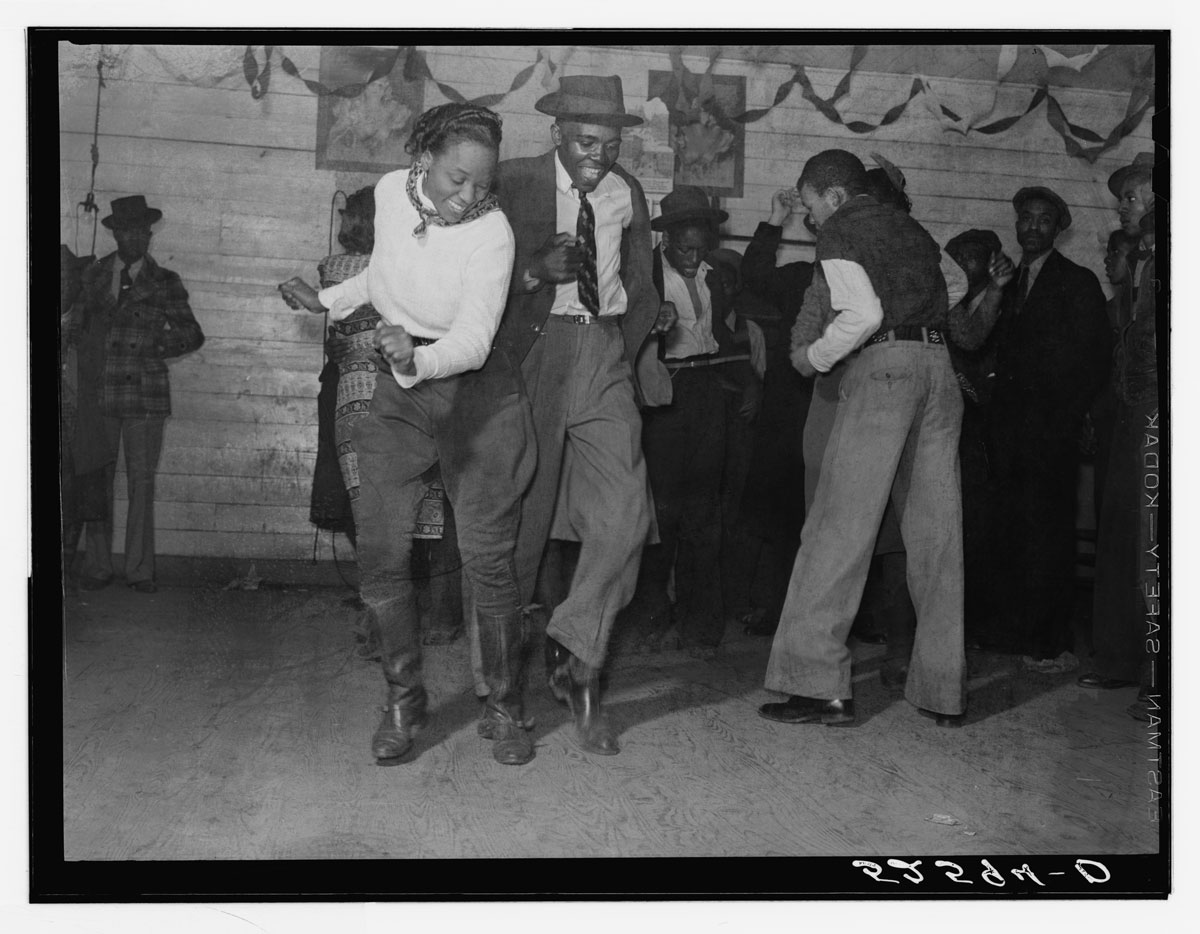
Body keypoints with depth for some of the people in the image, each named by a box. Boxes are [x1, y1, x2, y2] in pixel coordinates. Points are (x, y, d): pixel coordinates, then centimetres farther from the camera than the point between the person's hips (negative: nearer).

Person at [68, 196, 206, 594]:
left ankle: (139, 569, 5)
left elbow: (193, 334, 6)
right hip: (98, 392, 2)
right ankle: (97, 566, 11)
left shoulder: (164, 282, 8)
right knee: (97, 479, 2)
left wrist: (153, 346, -8)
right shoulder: (93, 274, 13)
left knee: (142, 483, -2)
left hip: (145, 393, -1)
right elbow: (76, 325, 15)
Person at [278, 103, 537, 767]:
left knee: (487, 554, -6)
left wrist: (416, 359, -43)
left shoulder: (492, 232, -19)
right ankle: (403, 701, 16)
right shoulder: (391, 191, -2)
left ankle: (505, 707, 11)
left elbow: (472, 341, -25)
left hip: (474, 388, -4)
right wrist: (328, 300, 20)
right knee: (380, 552, 0)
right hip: (397, 390, 5)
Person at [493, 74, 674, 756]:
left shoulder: (627, 193, 12)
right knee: (522, 517, 3)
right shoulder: (516, 184, -1)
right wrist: (538, 271, -18)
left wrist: (644, 318, 5)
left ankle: (576, 656, 6)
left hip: (607, 355, 3)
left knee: (625, 516, -10)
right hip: (535, 351, -3)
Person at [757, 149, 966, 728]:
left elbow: (863, 314, -13)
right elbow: (952, 302, 20)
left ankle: (820, 686, -8)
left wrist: (816, 356, 1)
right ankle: (943, 692, 12)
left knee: (839, 527, -6)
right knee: (937, 533, 7)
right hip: (939, 366, 7)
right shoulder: (912, 230, 25)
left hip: (881, 367, -7)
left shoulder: (839, 229, 3)